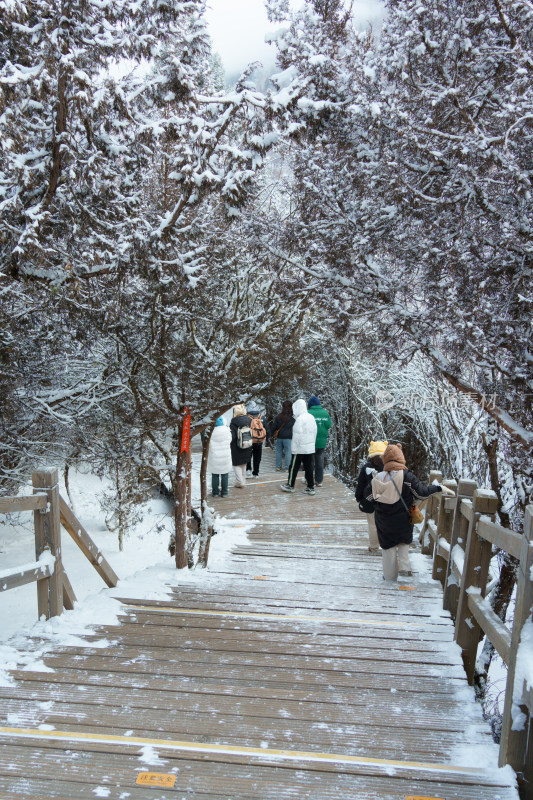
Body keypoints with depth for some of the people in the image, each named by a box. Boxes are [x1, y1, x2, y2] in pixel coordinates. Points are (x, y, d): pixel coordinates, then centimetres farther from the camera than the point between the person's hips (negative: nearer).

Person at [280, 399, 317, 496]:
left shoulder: (299, 418, -17)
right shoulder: (311, 417, 7)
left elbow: (298, 434, -18)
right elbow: (315, 431, 12)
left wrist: (295, 446, -10)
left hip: (300, 448, -7)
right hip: (310, 447, 7)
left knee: (294, 467, 7)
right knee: (309, 467, 10)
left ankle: (290, 485, 19)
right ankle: (311, 487, 11)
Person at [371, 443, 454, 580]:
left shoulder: (377, 478, -7)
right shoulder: (406, 476, -18)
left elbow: (374, 499, 2)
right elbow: (421, 493, -13)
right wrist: (439, 488, -2)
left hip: (383, 521, 2)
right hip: (402, 521, -2)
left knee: (388, 548, 15)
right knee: (403, 543, 24)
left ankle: (389, 578, 22)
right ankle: (404, 567, 6)